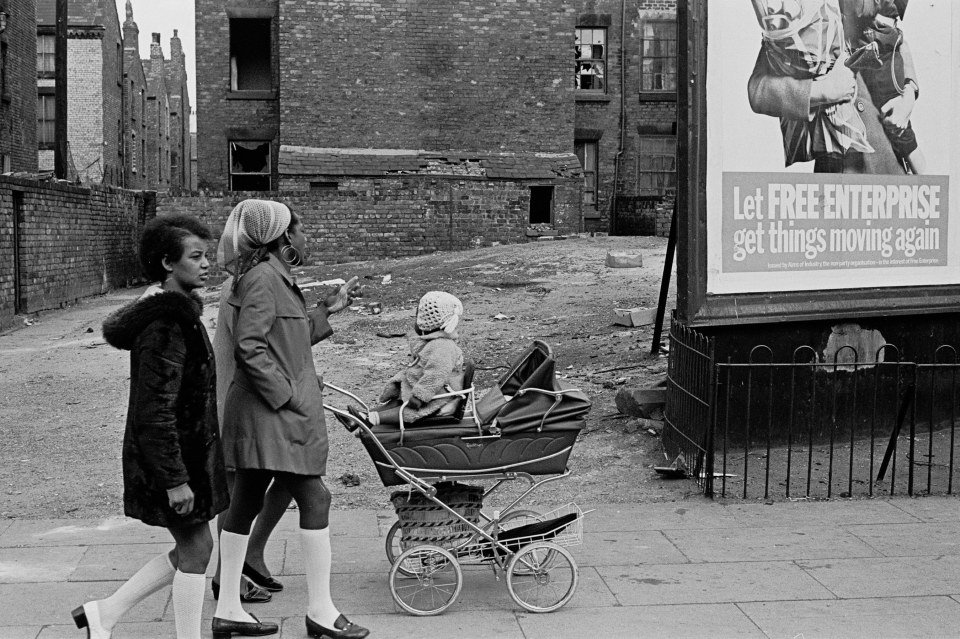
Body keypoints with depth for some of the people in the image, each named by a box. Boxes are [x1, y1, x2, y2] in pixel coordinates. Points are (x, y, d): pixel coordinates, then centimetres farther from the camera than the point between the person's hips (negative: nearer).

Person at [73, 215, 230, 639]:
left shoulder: (178, 311, 10)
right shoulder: (165, 327, -22)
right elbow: (155, 410, -25)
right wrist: (175, 478, -24)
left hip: (188, 451, 10)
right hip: (171, 458, -10)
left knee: (193, 548, 16)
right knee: (195, 549, 1)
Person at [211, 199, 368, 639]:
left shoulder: (274, 278, 17)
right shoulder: (263, 278, -14)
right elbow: (249, 347, -21)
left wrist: (329, 310, 22)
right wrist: (285, 393, -19)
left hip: (267, 412, 10)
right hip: (271, 414, -10)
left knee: (245, 505, 12)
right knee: (314, 499, -5)